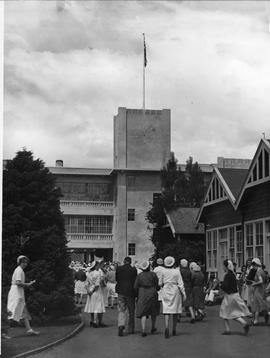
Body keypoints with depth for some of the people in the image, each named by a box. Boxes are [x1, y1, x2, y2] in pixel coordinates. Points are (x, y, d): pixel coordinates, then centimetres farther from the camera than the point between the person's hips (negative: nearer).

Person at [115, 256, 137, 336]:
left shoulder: (119, 268, -3)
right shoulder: (133, 269, -7)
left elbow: (116, 279, 7)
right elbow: (135, 281, -2)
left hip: (121, 291, 1)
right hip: (130, 291, -1)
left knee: (121, 310, 3)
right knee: (131, 311, 12)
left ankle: (121, 325, -18)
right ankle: (130, 328, 18)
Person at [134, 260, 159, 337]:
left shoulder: (139, 275, -2)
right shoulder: (153, 274, -5)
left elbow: (135, 287, -3)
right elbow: (158, 285, -3)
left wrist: (137, 295, 9)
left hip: (142, 295, 0)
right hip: (152, 294, 0)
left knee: (143, 313, 0)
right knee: (153, 312, 19)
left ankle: (143, 330, -13)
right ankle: (153, 328, 30)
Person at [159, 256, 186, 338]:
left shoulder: (163, 272, -3)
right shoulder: (177, 272, -6)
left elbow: (160, 283, 4)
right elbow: (180, 284, -7)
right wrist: (184, 294, 0)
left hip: (166, 292, 1)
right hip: (175, 292, -1)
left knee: (166, 310, -1)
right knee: (175, 310, 11)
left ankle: (166, 327, -22)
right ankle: (174, 330, 16)